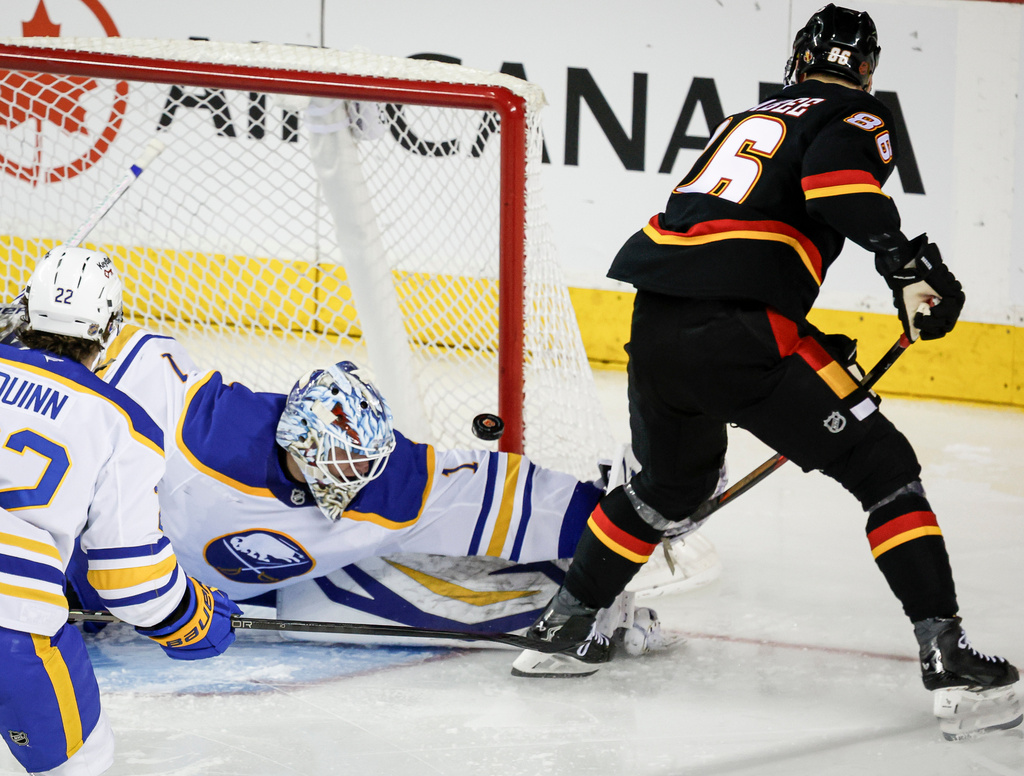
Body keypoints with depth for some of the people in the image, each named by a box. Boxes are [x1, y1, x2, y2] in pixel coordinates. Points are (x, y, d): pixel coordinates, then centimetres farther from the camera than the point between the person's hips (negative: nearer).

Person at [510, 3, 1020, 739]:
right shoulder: (859, 118, 9)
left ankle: (567, 616, 38)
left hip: (654, 323, 7)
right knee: (885, 468, 2)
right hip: (739, 335, -7)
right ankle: (943, 647, -8)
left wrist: (809, 347, 39)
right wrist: (909, 266, -18)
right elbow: (834, 177, -15)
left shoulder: (750, 119, 31)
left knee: (677, 480, 32)